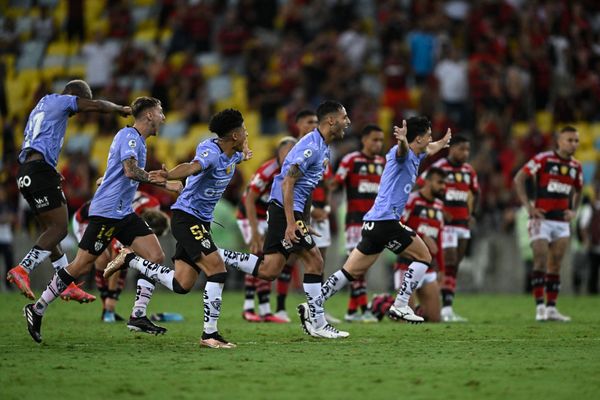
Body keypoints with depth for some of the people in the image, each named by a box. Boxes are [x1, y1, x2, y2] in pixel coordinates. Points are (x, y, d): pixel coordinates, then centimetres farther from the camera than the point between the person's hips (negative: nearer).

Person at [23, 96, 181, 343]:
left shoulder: (137, 140, 17)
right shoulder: (128, 136, -13)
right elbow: (130, 170, -28)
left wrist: (156, 175, 19)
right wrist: (164, 183, -27)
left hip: (124, 213, 10)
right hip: (106, 211, -10)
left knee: (156, 256, -4)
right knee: (81, 266, -5)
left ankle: (138, 316, -2)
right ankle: (36, 310, 7)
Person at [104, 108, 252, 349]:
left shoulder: (232, 155, 8)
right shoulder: (211, 151, -19)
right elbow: (193, 166, -42)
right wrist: (169, 176, -61)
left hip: (201, 221, 9)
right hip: (187, 217, -9)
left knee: (181, 285, 6)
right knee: (217, 270, -17)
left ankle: (130, 259, 22)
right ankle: (209, 334, -11)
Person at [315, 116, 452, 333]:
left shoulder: (415, 156, 20)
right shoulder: (403, 153, -9)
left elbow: (430, 149, 46)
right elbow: (402, 149, -36)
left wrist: (444, 141, 64)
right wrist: (402, 140, -60)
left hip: (374, 223, 9)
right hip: (386, 220, -9)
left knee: (351, 272, 4)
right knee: (423, 257, 1)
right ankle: (400, 306, -3)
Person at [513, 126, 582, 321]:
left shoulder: (576, 166, 9)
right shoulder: (543, 159, -9)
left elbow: (577, 191, 26)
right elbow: (518, 179, -7)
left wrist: (574, 210, 8)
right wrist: (528, 206, -11)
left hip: (562, 221, 5)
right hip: (541, 219, -5)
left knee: (555, 265, 6)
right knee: (541, 261, -12)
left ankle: (551, 308, 10)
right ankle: (540, 306, -10)